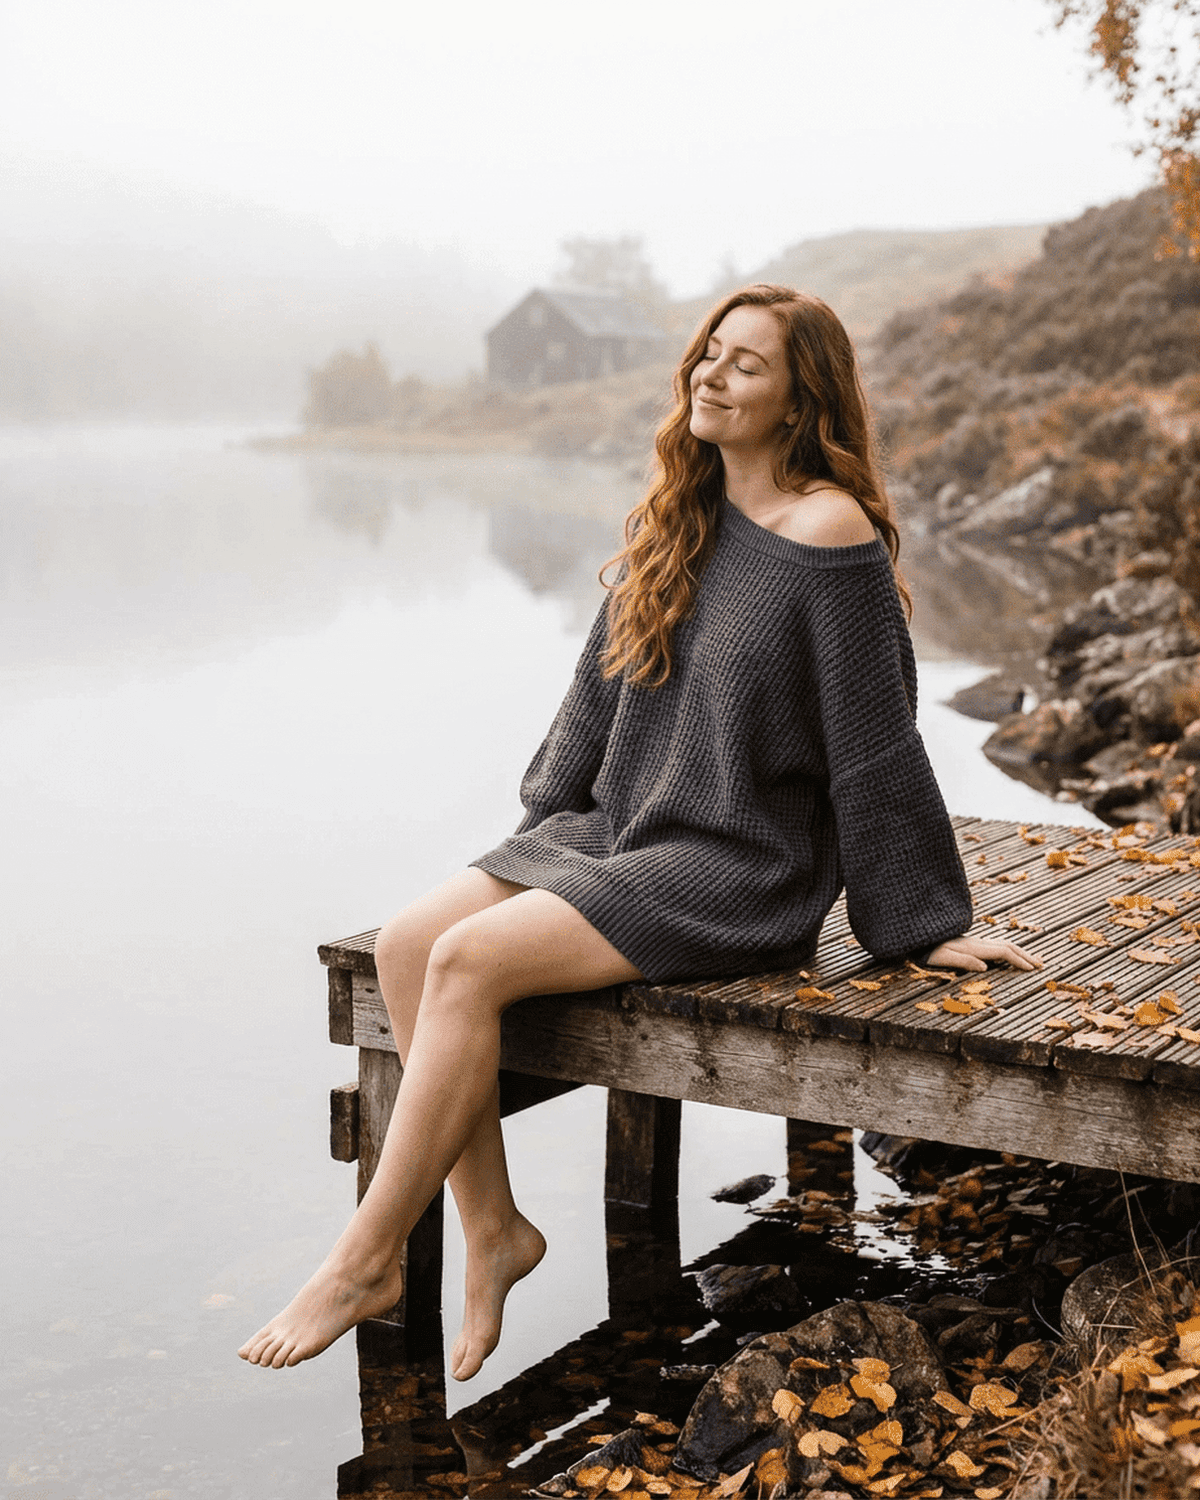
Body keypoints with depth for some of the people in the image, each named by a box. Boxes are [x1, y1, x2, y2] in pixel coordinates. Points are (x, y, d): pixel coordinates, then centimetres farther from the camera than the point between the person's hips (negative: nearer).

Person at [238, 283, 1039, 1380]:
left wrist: (924, 922, -7)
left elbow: (877, 744, -11)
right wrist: (548, 814, 19)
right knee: (407, 943, -12)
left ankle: (369, 1260, -9)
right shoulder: (678, 519, 12)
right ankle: (494, 1228, -2)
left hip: (740, 871, -8)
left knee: (469, 962, -23)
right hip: (614, 833, 8)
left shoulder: (830, 531, -12)